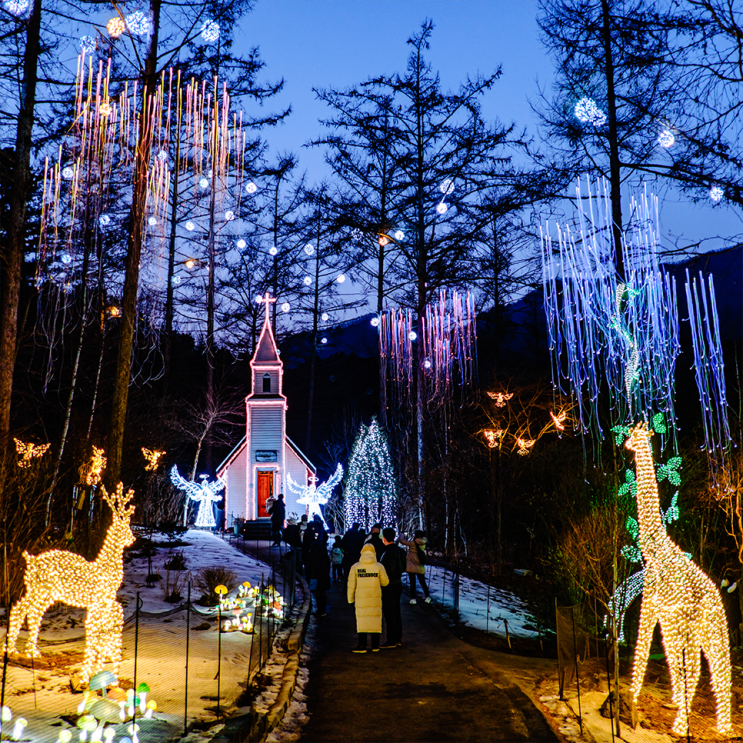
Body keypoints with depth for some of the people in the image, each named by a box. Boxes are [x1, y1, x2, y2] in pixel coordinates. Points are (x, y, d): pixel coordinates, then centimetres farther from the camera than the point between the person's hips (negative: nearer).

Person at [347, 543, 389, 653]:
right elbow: (385, 582, 4)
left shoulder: (355, 567, -3)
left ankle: (362, 645, 3)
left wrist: (351, 599, 8)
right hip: (376, 599, 1)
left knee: (362, 620, 5)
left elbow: (351, 585, -1)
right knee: (375, 620, 9)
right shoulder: (379, 566, -3)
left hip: (361, 599, -1)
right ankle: (375, 646, 12)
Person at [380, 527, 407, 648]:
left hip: (390, 587, -10)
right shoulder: (399, 550, 8)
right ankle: (398, 638, 24)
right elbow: (403, 567, 15)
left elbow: (389, 569, -25)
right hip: (398, 584, 10)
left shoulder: (389, 552, -22)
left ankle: (391, 640, 4)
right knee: (396, 613, 16)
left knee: (389, 614, -2)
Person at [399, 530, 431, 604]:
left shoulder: (412, 543, -14)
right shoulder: (423, 544, -1)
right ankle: (427, 597, 16)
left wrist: (401, 536, 10)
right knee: (423, 582, 15)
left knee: (412, 582, 1)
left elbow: (402, 541, -8)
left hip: (412, 567, -5)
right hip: (420, 568, 5)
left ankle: (413, 598, 0)